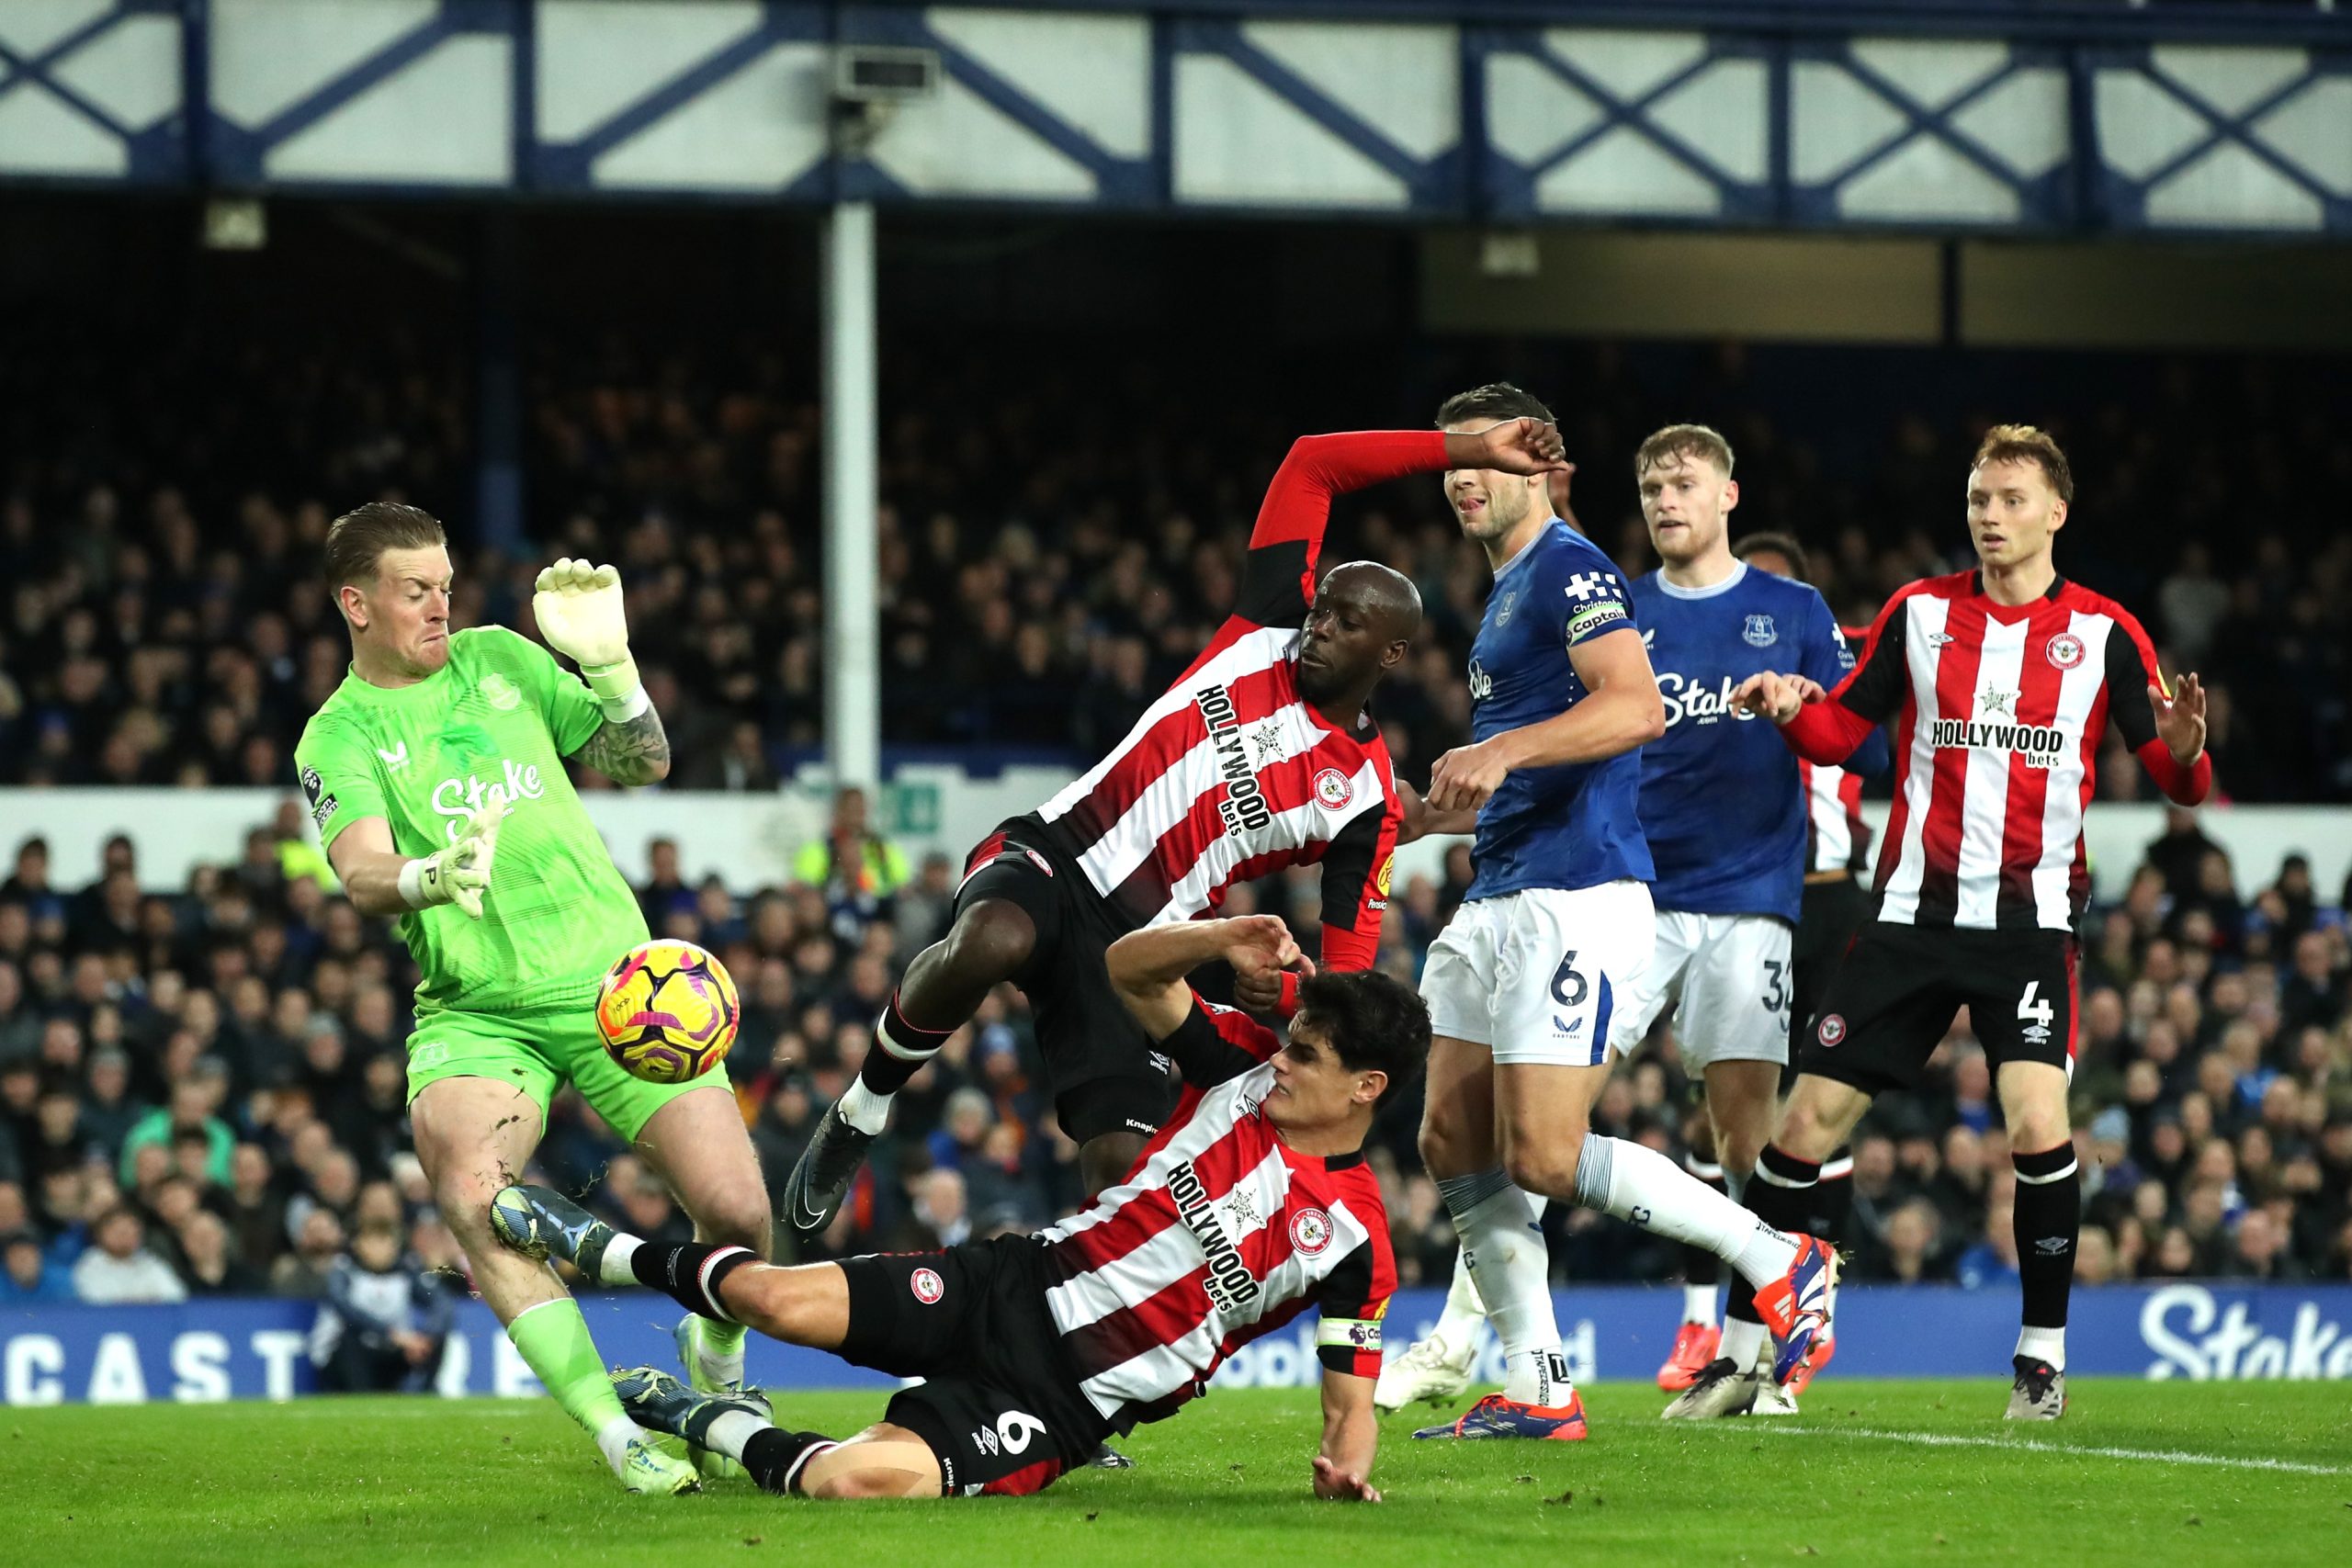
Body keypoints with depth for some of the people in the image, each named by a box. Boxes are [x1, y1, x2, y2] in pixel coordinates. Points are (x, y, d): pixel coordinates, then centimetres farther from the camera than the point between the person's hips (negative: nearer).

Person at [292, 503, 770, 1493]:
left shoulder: (498, 659, 12)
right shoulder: (339, 736, 1)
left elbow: (642, 764, 14)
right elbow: (362, 876, -16)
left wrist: (609, 665, -5)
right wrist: (429, 877, -39)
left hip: (613, 974, 3)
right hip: (474, 1010, -3)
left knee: (736, 1210, -10)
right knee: (471, 1195, -32)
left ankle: (719, 1362, 25)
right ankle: (618, 1437, -25)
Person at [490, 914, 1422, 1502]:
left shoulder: (1352, 1240, -9)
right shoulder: (1248, 1070, 2)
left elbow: (1349, 1395, -3)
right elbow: (1128, 969, 4)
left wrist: (1347, 1465, -25)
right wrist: (1223, 942, -15)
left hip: (1068, 1402, -4)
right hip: (1018, 1287, 4)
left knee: (860, 1478, -30)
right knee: (776, 1299, -16)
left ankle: (723, 1430, 3)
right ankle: (606, 1253, 16)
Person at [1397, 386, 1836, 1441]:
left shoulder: (1569, 569, -8)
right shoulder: (1505, 596, 24)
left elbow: (1637, 708, -24)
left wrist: (1502, 751, -30)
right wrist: (1447, 807, 24)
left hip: (1575, 899, -10)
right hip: (1499, 902, 10)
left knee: (1543, 1159, -14)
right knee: (1452, 1145, 2)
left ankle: (1778, 1262, -2)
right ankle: (1537, 1389, 5)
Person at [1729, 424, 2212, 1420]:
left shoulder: (2104, 633, 1)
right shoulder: (1919, 612, 6)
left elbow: (2174, 778, 2)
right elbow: (1844, 729, 12)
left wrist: (2182, 751, -21)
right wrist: (1793, 710, -10)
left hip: (2031, 919, -2)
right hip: (1914, 915, 2)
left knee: (2037, 1123, -21)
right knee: (1807, 1119, -2)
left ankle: (2043, 1354, -4)